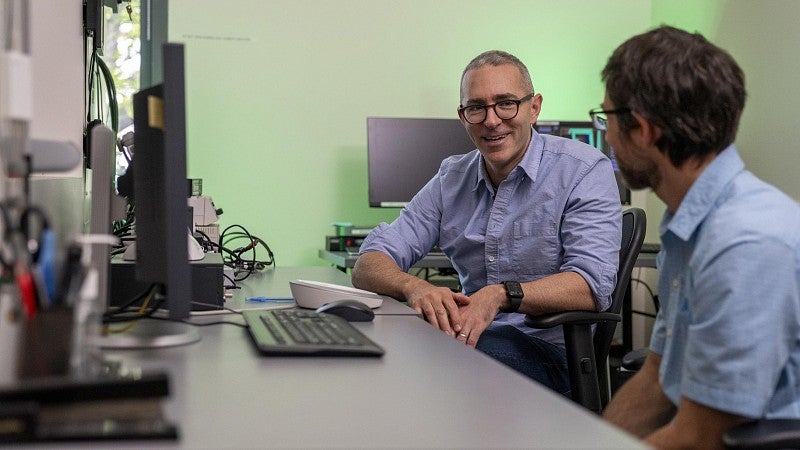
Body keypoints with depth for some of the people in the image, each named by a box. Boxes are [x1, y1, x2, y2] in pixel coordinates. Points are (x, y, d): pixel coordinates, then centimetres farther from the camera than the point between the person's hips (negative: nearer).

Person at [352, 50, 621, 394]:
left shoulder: (585, 170, -3)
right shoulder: (451, 178, 11)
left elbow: (592, 285, -16)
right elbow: (370, 264, 4)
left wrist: (501, 295, -31)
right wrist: (414, 287, -20)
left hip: (547, 348, -4)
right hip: (469, 336, 4)